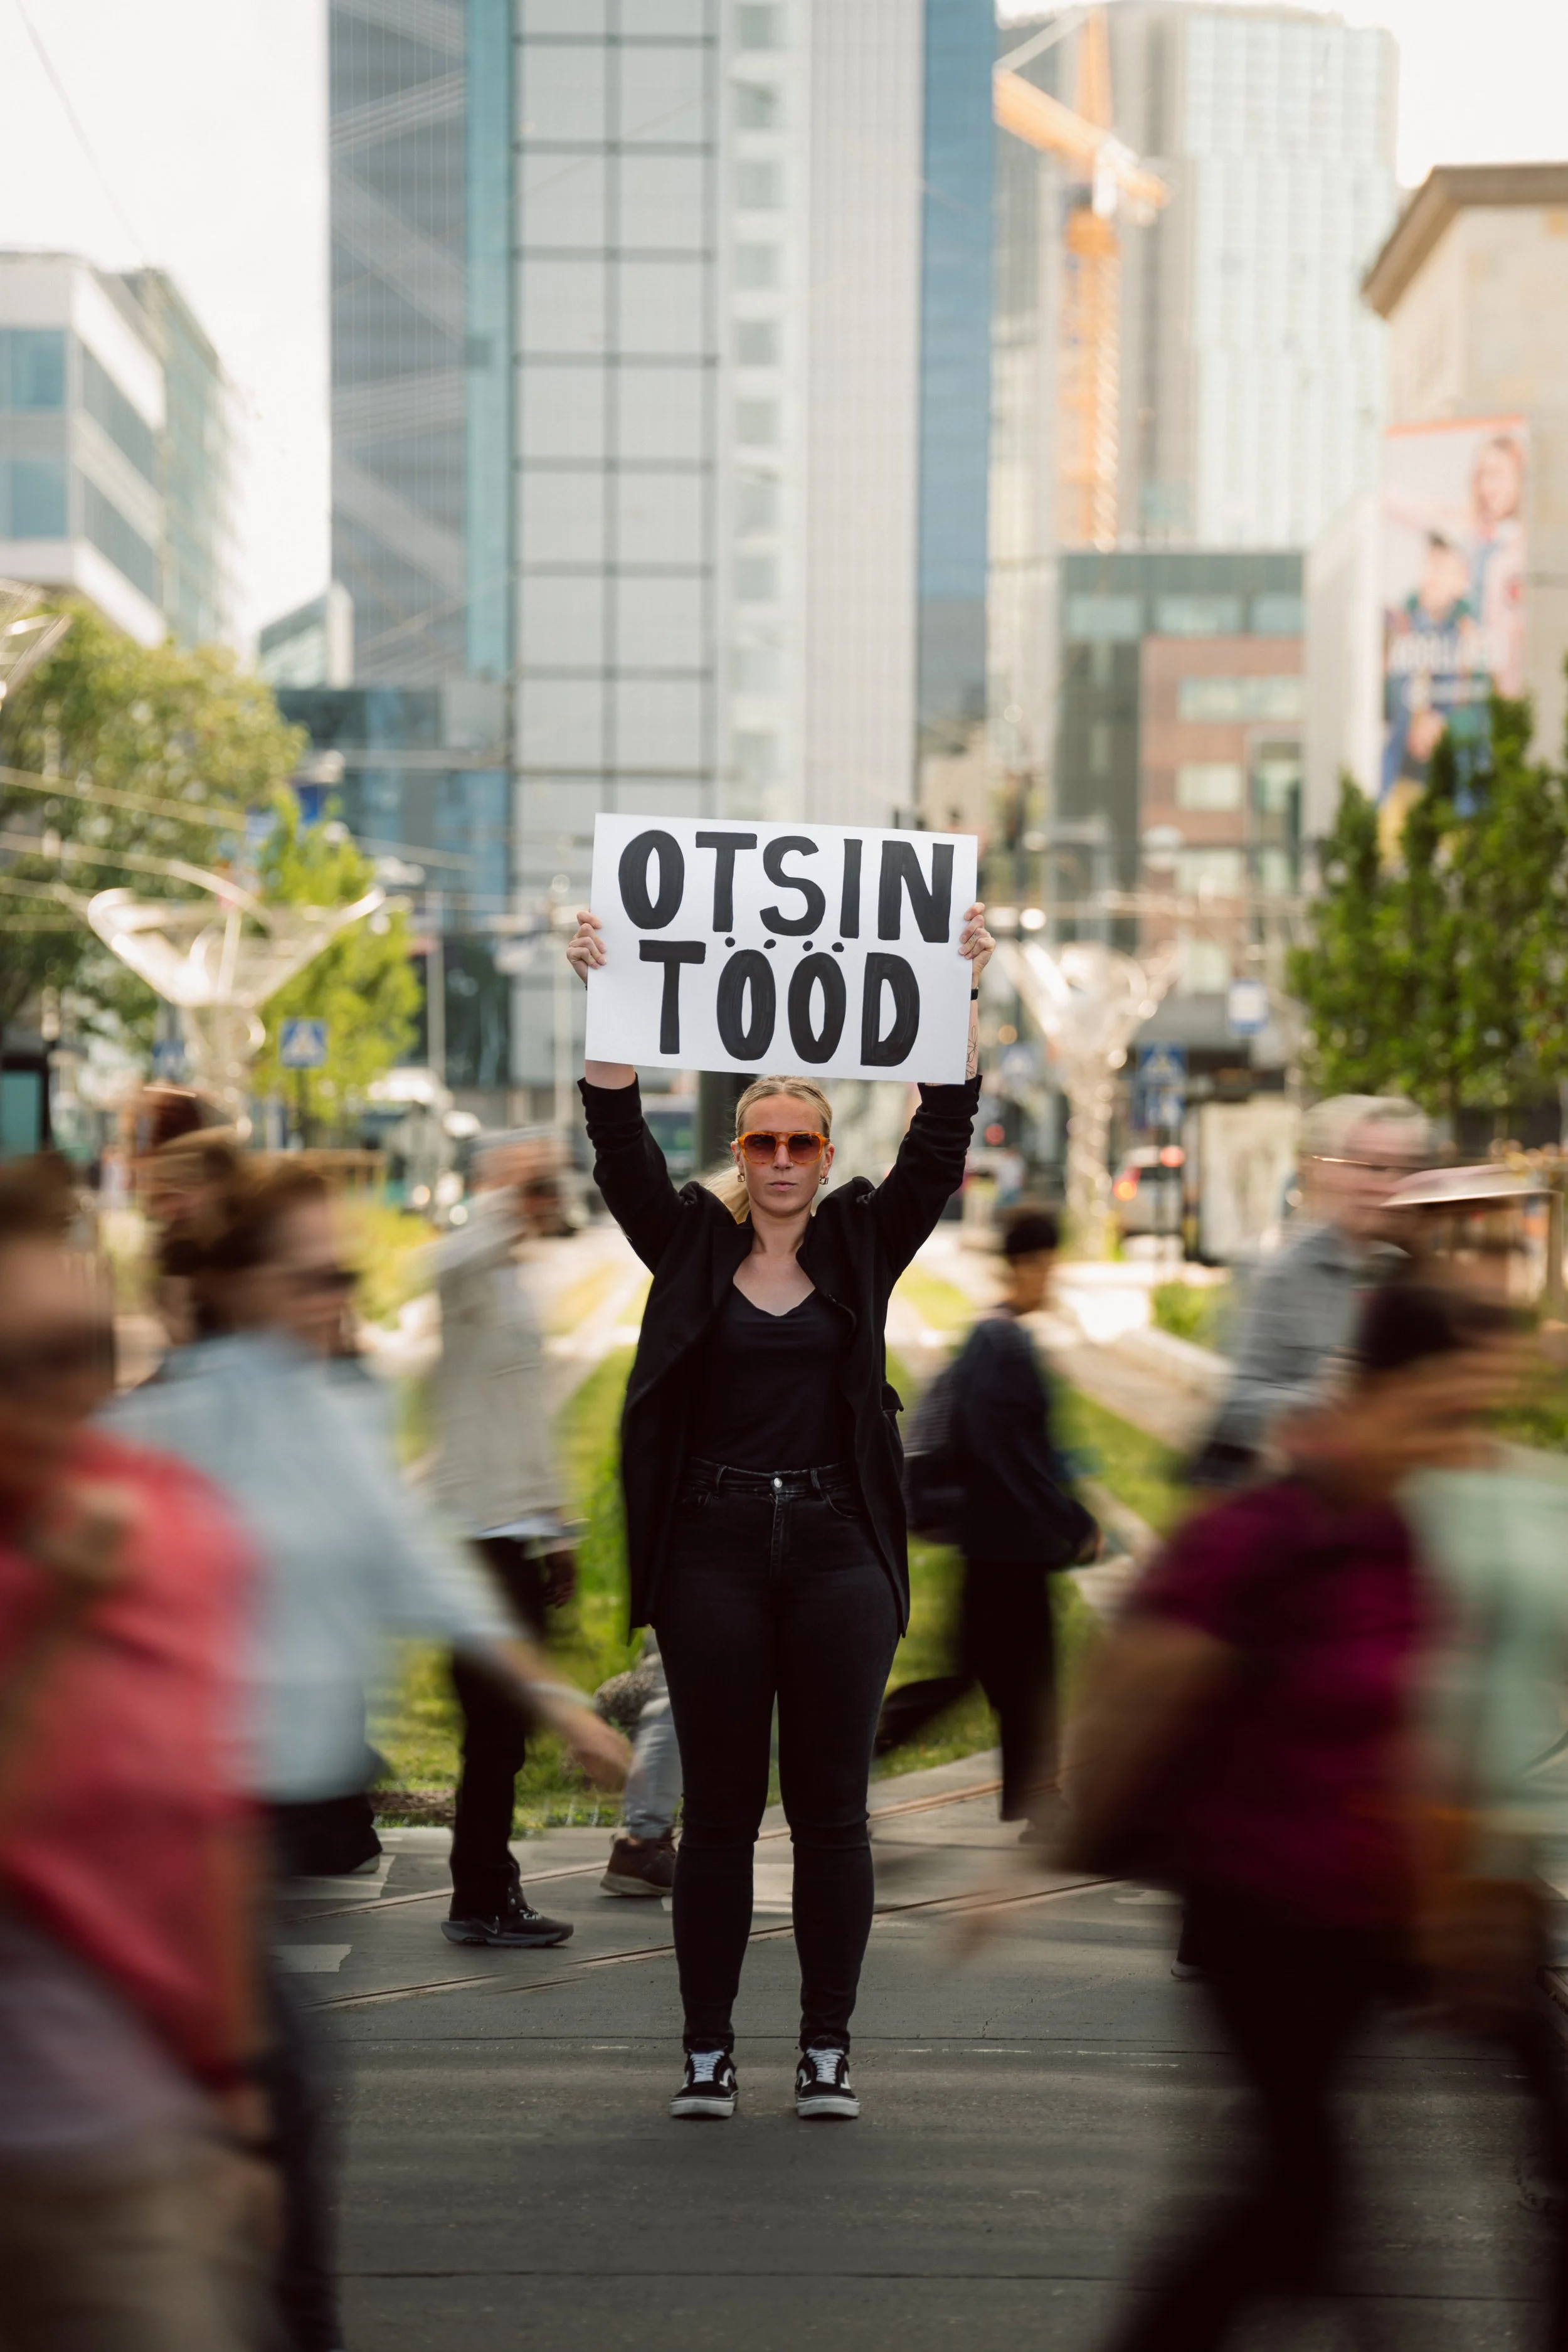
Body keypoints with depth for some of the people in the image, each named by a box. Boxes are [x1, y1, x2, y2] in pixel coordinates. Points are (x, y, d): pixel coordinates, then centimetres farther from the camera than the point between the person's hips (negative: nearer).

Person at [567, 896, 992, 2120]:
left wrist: (960, 996, -11)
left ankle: (828, 2051, 10)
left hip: (837, 1548, 0)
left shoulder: (864, 1243, 8)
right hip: (712, 1547, 0)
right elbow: (621, 1142, -4)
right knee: (719, 1809, 4)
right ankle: (708, 2051, 10)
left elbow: (941, 1140, -2)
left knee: (831, 1808, 3)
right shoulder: (689, 1240, 7)